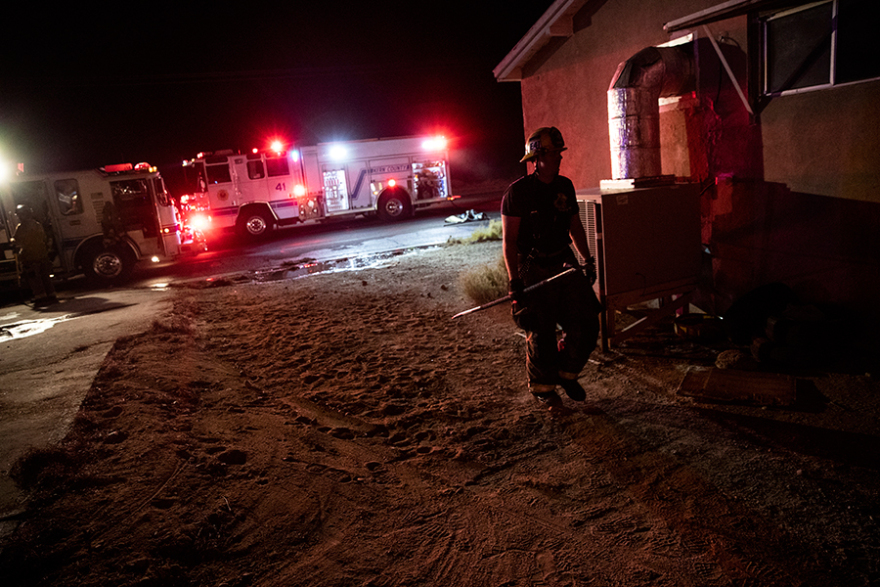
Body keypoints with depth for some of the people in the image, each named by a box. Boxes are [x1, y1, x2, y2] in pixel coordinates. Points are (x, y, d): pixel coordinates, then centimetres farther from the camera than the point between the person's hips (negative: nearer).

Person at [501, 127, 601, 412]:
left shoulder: (565, 186, 8)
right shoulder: (518, 191, -11)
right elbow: (509, 239, -13)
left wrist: (588, 260, 16)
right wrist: (514, 281, -18)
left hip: (565, 265, 6)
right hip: (534, 271, -6)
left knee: (586, 324, 3)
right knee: (541, 334, 2)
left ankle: (566, 373, 28)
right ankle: (542, 387, 25)